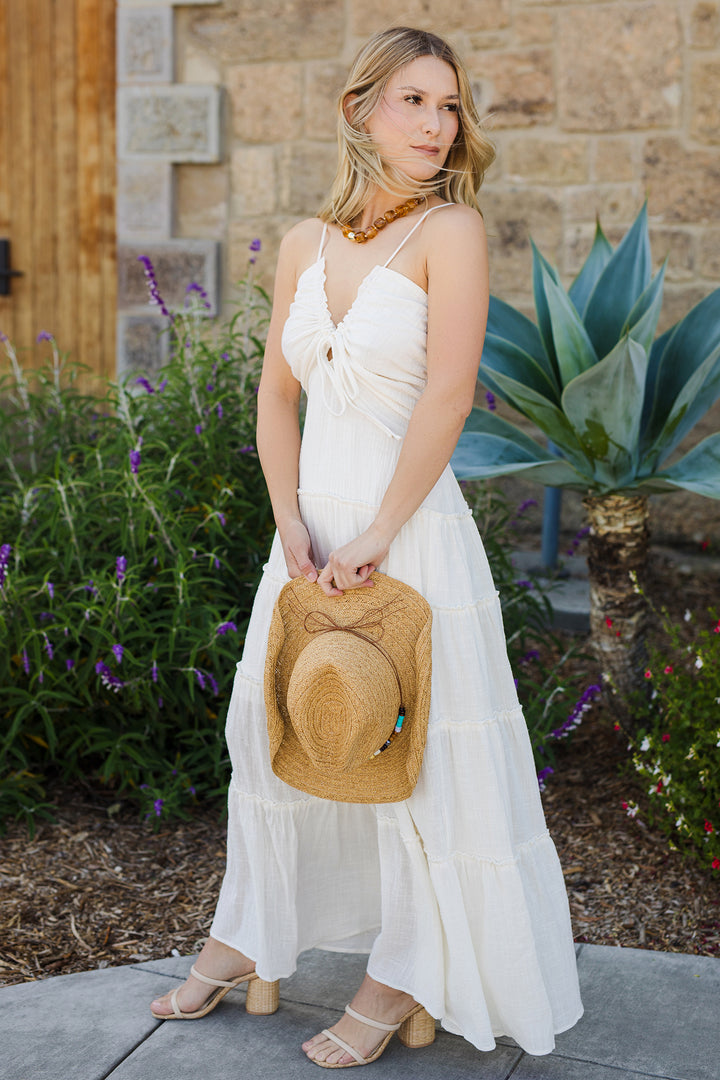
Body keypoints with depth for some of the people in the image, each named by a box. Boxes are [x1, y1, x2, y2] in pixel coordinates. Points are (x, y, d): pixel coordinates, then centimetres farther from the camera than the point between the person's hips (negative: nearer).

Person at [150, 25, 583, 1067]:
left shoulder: (451, 229, -7)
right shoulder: (306, 242, 8)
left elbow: (449, 395, -16)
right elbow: (276, 394, 8)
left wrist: (376, 537, -17)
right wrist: (291, 525, -5)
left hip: (409, 526, -6)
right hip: (312, 527, 6)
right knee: (275, 734, 16)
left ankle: (398, 982, 22)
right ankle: (246, 938, 37)